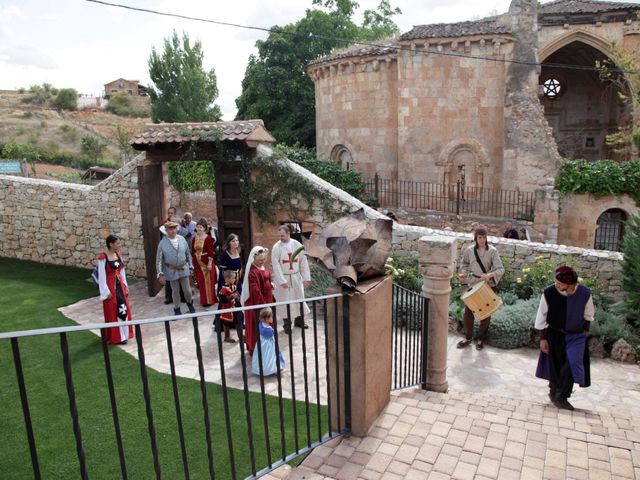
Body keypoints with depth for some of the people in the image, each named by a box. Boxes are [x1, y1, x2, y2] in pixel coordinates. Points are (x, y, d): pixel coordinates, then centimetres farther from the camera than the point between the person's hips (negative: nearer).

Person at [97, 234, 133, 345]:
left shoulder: (118, 254, 4)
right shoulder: (103, 258, -16)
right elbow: (101, 276, -14)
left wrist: (125, 285, 10)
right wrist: (106, 292, -14)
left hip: (120, 286, 7)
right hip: (110, 287, -7)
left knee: (123, 309, 11)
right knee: (112, 312, 4)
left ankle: (123, 335, 24)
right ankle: (115, 338, 17)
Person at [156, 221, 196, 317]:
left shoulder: (182, 239, -4)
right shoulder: (163, 243, -11)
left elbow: (188, 254, 6)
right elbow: (159, 260, -9)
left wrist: (190, 267, 7)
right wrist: (160, 274, -14)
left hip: (183, 269, 2)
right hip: (172, 271, -2)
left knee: (187, 290, 9)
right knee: (175, 291, 12)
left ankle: (190, 303, 39)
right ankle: (177, 310, 32)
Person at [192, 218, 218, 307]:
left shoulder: (208, 238, -10)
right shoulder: (194, 238, 7)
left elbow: (211, 251, -13)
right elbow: (193, 251, 11)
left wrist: (210, 263, -16)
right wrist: (193, 263, 10)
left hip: (206, 262, -5)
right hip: (197, 263, 5)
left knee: (208, 281, 1)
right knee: (200, 281, 11)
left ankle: (209, 300, 11)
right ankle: (203, 300, 22)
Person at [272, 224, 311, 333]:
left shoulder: (297, 245, -2)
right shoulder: (276, 247, -9)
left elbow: (303, 261, 1)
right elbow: (275, 265, -11)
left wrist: (306, 277, -2)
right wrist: (282, 281, -16)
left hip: (296, 277, 3)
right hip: (283, 278, -2)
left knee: (299, 298, 11)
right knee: (284, 300, 3)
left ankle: (299, 320, 29)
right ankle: (287, 323, 17)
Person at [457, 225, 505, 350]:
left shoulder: (492, 251, -12)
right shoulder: (469, 250, -4)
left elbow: (500, 269, -18)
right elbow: (464, 263, 15)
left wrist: (490, 275, -35)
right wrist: (463, 273, -2)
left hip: (488, 286, -2)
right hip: (473, 284, 2)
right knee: (468, 312, 3)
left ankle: (481, 339, 28)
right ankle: (468, 337, 23)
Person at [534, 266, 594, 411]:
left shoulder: (585, 293, -16)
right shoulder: (549, 293, -20)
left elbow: (588, 316, 3)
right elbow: (542, 317, -8)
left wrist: (584, 332, 5)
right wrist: (543, 337, -5)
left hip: (576, 335, 0)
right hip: (555, 334, 0)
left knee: (572, 364, -13)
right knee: (555, 365, 10)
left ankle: (561, 396, 1)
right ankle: (554, 391, 32)